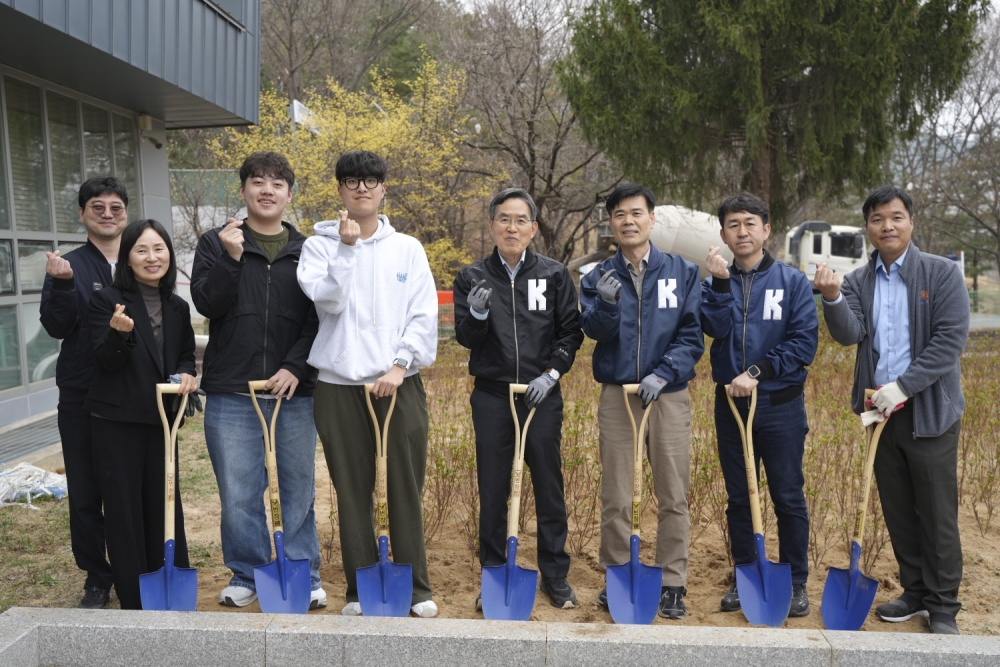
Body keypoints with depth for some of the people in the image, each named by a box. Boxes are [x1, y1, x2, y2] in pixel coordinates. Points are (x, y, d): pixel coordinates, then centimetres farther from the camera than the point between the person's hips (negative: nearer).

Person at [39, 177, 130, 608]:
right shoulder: (68, 266, 4)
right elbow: (57, 327, -8)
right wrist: (62, 285, -24)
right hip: (82, 399, 0)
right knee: (85, 496, 6)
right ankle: (97, 580, 21)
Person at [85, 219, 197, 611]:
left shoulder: (178, 307, 9)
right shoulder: (107, 300, -6)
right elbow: (106, 362, -11)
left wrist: (186, 373, -6)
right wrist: (120, 333, -32)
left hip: (161, 418, 4)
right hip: (116, 420, -4)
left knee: (166, 504, 10)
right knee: (124, 507, 2)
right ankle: (134, 600, 12)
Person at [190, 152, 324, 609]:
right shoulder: (216, 244, 8)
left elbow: (319, 318, 3)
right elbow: (207, 304, -3)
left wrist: (296, 367, -9)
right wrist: (231, 258, -15)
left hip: (294, 389, 1)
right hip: (230, 391, 0)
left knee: (299, 488, 7)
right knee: (238, 492, 5)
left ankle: (304, 574, 20)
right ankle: (246, 574, 21)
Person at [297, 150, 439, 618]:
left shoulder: (407, 248, 8)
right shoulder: (320, 245, 6)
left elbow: (424, 315, 1)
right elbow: (327, 299, -10)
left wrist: (400, 364, -9)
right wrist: (346, 247, -15)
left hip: (400, 383, 0)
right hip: (339, 385, 0)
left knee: (407, 489, 4)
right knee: (352, 491, 7)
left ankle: (416, 588, 17)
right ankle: (360, 590, 20)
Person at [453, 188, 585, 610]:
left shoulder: (554, 275, 2)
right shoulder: (472, 277, 4)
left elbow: (571, 332, 4)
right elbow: (465, 337, 1)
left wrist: (551, 374, -8)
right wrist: (476, 314, -20)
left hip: (542, 395, 0)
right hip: (491, 396, 1)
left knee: (549, 485, 7)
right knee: (493, 489, 7)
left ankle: (556, 575, 21)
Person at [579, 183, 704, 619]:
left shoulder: (683, 272, 4)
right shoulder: (599, 277, 7)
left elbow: (691, 336, 0)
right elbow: (596, 331, -7)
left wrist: (663, 374, -14)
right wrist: (606, 303, -26)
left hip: (668, 394, -1)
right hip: (616, 395, 1)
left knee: (673, 496, 3)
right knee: (615, 497, 7)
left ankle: (672, 584, 15)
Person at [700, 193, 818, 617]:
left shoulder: (792, 281, 0)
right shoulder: (715, 283, 6)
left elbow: (805, 341, -8)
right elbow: (716, 329, -11)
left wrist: (757, 371, -15)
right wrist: (721, 282, -19)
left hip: (780, 406, -2)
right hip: (730, 405, 2)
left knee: (789, 498, 5)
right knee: (738, 498, 11)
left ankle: (795, 583, 20)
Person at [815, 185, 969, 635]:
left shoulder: (942, 273, -5)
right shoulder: (857, 282, 5)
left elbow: (951, 339, -13)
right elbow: (849, 334, -10)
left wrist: (902, 386, -19)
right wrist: (832, 298, -29)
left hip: (929, 411, -4)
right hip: (881, 410, 4)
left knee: (937, 513, 4)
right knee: (898, 511, 14)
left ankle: (943, 607, 19)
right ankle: (915, 592, 30)